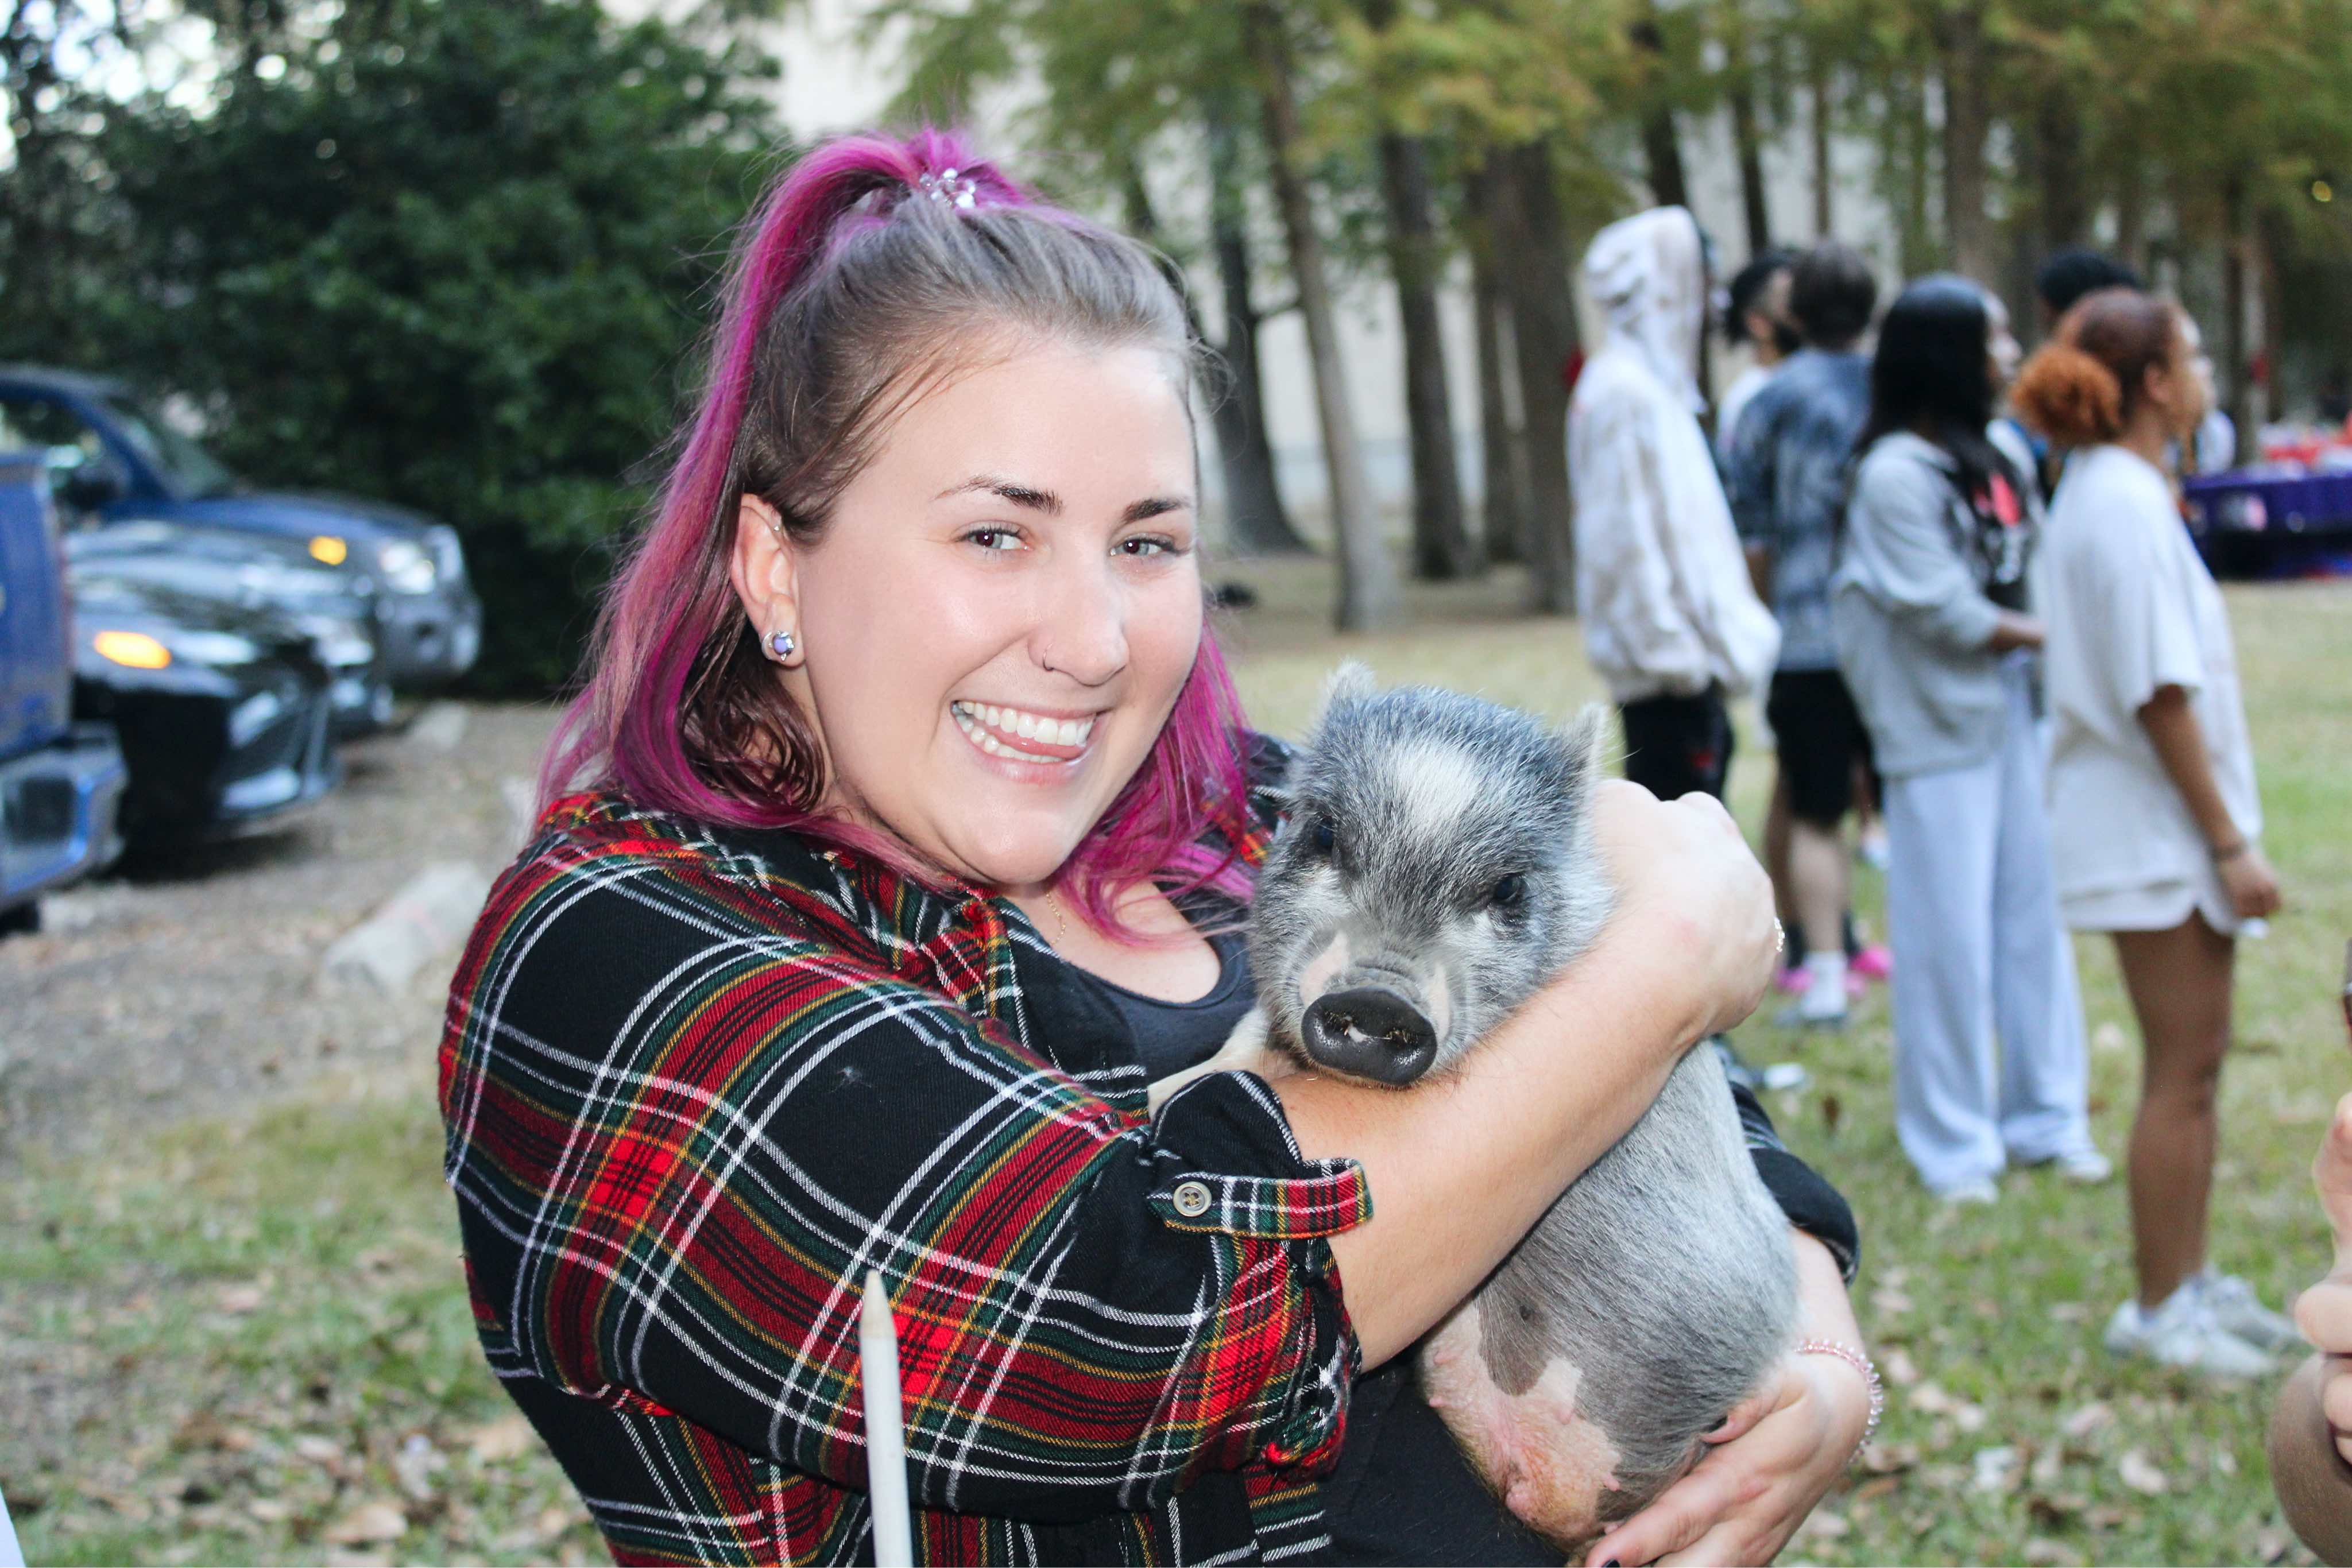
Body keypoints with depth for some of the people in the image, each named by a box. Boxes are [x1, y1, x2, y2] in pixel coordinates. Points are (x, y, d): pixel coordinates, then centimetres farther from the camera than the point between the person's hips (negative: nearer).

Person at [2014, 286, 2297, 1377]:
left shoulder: (2106, 492, 13)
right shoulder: (2127, 505, -18)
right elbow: (2162, 695, -21)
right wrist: (2231, 843, -17)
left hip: (2153, 826, 10)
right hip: (2157, 830, -10)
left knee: (2192, 1067, 15)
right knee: (2183, 1072, -2)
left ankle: (2187, 1284, 24)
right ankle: (2161, 1310, 6)